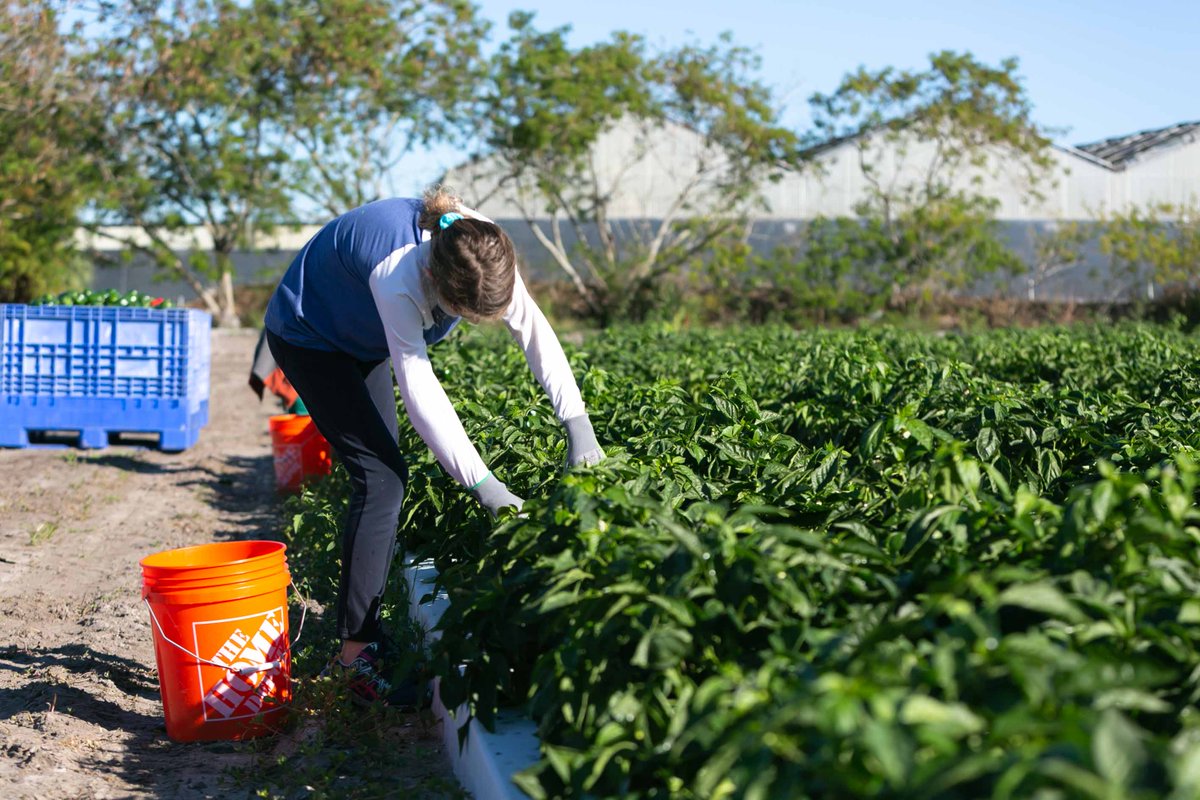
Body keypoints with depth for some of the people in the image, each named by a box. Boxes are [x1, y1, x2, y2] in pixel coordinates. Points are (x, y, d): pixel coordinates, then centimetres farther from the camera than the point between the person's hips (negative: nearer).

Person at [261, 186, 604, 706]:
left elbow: (535, 332, -16)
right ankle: (356, 651, -14)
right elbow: (420, 391, -40)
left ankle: (359, 630, 18)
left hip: (361, 342, 8)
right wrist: (484, 485, -40)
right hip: (308, 338, -8)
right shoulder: (396, 276, -42)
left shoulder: (483, 250, -23)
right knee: (381, 475, -18)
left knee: (383, 476, 8)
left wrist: (578, 425, -25)